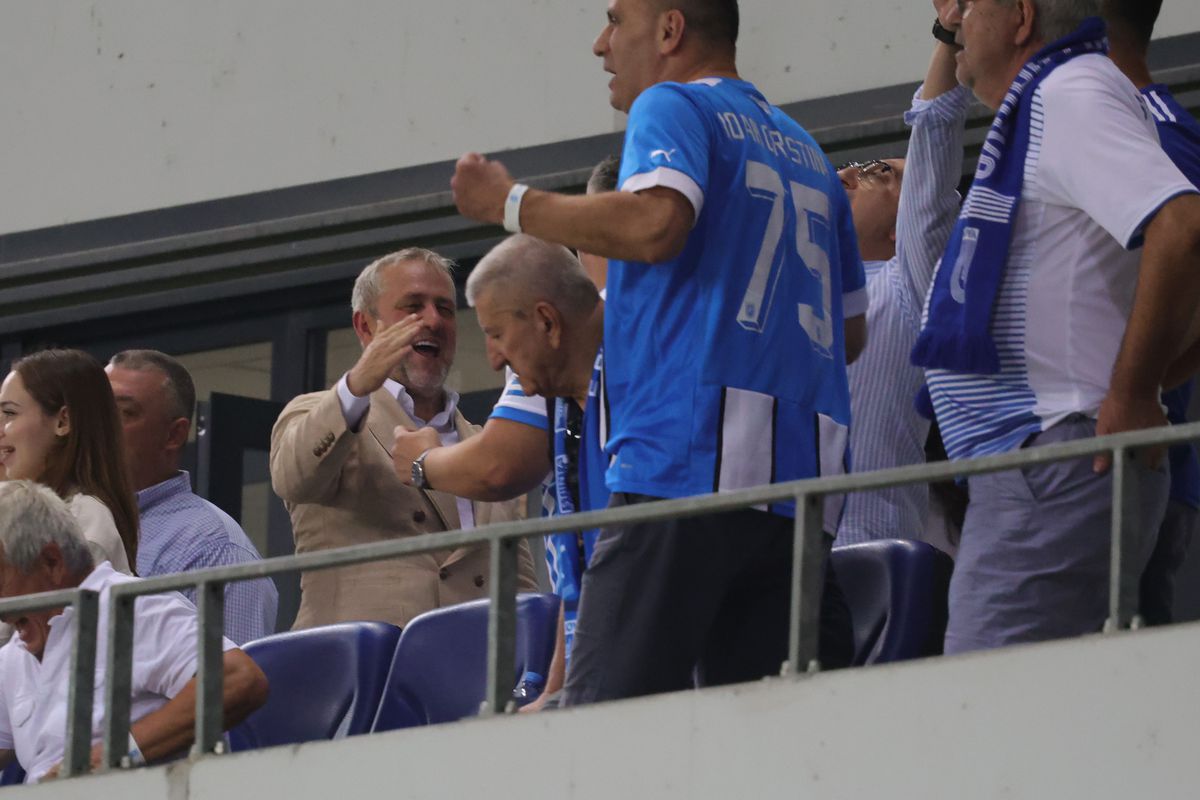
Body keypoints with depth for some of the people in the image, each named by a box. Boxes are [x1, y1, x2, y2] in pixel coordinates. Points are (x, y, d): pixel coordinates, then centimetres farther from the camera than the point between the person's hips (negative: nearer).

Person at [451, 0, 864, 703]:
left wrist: (510, 204, -5)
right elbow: (851, 331, 27)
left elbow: (655, 221, -17)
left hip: (688, 459, -8)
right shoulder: (805, 151, 27)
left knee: (607, 710, -13)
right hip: (799, 474, 8)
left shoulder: (673, 106, 4)